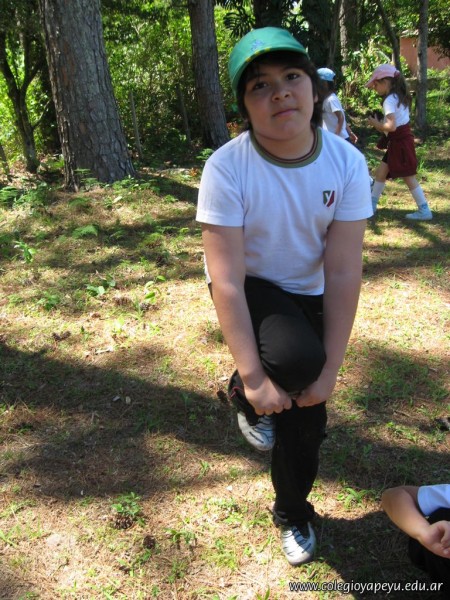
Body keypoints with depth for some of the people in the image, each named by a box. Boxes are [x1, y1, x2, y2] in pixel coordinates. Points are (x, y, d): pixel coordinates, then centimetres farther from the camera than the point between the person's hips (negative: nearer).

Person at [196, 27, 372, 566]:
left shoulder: (347, 164, -19)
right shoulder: (226, 169, -26)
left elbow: (343, 273, -19)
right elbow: (226, 281, -26)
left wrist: (330, 370, -21)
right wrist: (252, 378, -28)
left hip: (306, 294, 3)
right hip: (251, 291, -3)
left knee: (306, 420, 7)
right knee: (296, 360, -34)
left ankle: (293, 515, 39)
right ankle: (242, 396, 5)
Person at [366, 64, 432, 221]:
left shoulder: (389, 100, -18)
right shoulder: (399, 96, 11)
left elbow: (391, 126, -29)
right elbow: (395, 123, 13)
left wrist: (377, 124, -13)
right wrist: (381, 125, 5)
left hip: (400, 142, -10)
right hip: (399, 141, 10)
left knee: (409, 177, -2)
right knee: (381, 172, 14)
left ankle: (424, 211, 5)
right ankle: (371, 205, 23)